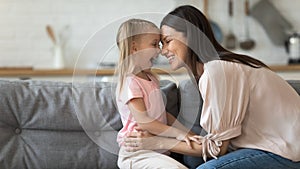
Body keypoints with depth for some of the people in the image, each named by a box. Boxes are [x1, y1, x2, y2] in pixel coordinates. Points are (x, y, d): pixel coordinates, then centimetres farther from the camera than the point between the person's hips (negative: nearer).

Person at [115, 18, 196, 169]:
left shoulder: (151, 79, 17)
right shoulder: (130, 83, -13)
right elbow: (143, 121, -20)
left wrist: (188, 133, 9)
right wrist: (177, 133, -21)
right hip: (136, 154, -9)